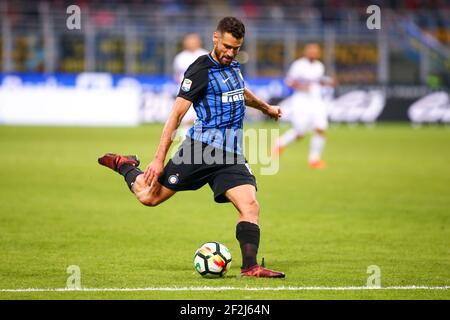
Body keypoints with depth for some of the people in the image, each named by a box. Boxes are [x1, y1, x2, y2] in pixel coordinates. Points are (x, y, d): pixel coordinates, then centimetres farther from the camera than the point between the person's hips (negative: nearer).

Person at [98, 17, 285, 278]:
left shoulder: (232, 66, 16)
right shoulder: (201, 70, -8)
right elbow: (176, 114, -11)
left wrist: (266, 107, 59)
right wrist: (159, 159, -15)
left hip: (231, 157, 6)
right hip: (201, 148, -5)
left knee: (250, 205, -15)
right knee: (149, 196, 0)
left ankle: (250, 266, -15)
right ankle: (125, 166, 29)